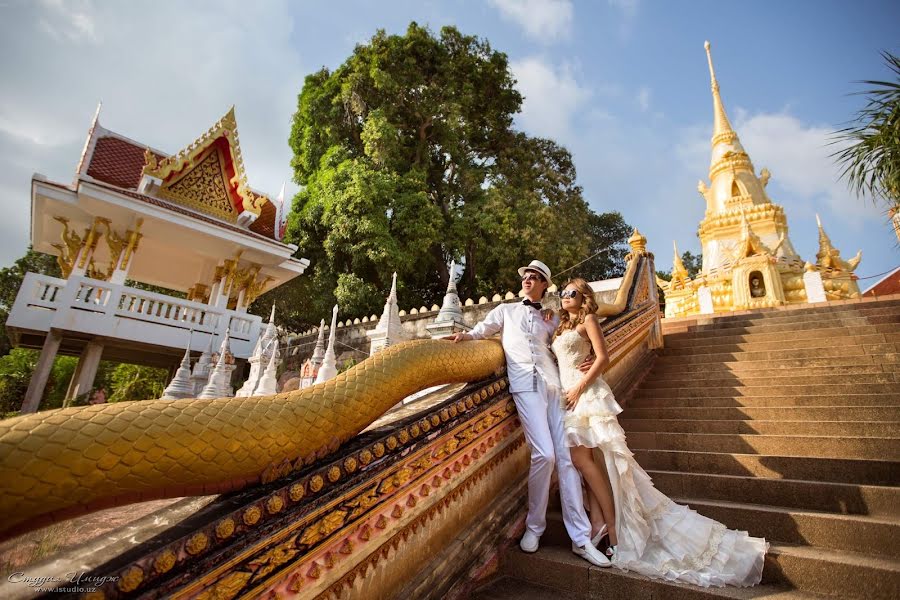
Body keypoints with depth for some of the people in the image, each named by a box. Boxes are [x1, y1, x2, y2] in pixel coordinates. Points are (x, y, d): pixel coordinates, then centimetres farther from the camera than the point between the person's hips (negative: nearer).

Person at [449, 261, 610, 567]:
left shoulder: (551, 320, 23)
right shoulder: (505, 311, 18)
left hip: (554, 385, 3)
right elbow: (481, 331, 24)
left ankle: (581, 538, 6)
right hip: (525, 385, -3)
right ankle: (534, 526, 6)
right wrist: (465, 335, 2)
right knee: (544, 454, -16)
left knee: (566, 457, -2)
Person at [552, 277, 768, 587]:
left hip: (586, 392, -8)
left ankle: (611, 526, -2)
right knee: (581, 457, 3)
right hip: (568, 394, 8)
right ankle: (599, 522, 7)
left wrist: (579, 386, -15)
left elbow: (603, 358, -12)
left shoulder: (587, 320, -3)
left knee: (582, 457, -11)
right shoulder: (562, 325, 20)